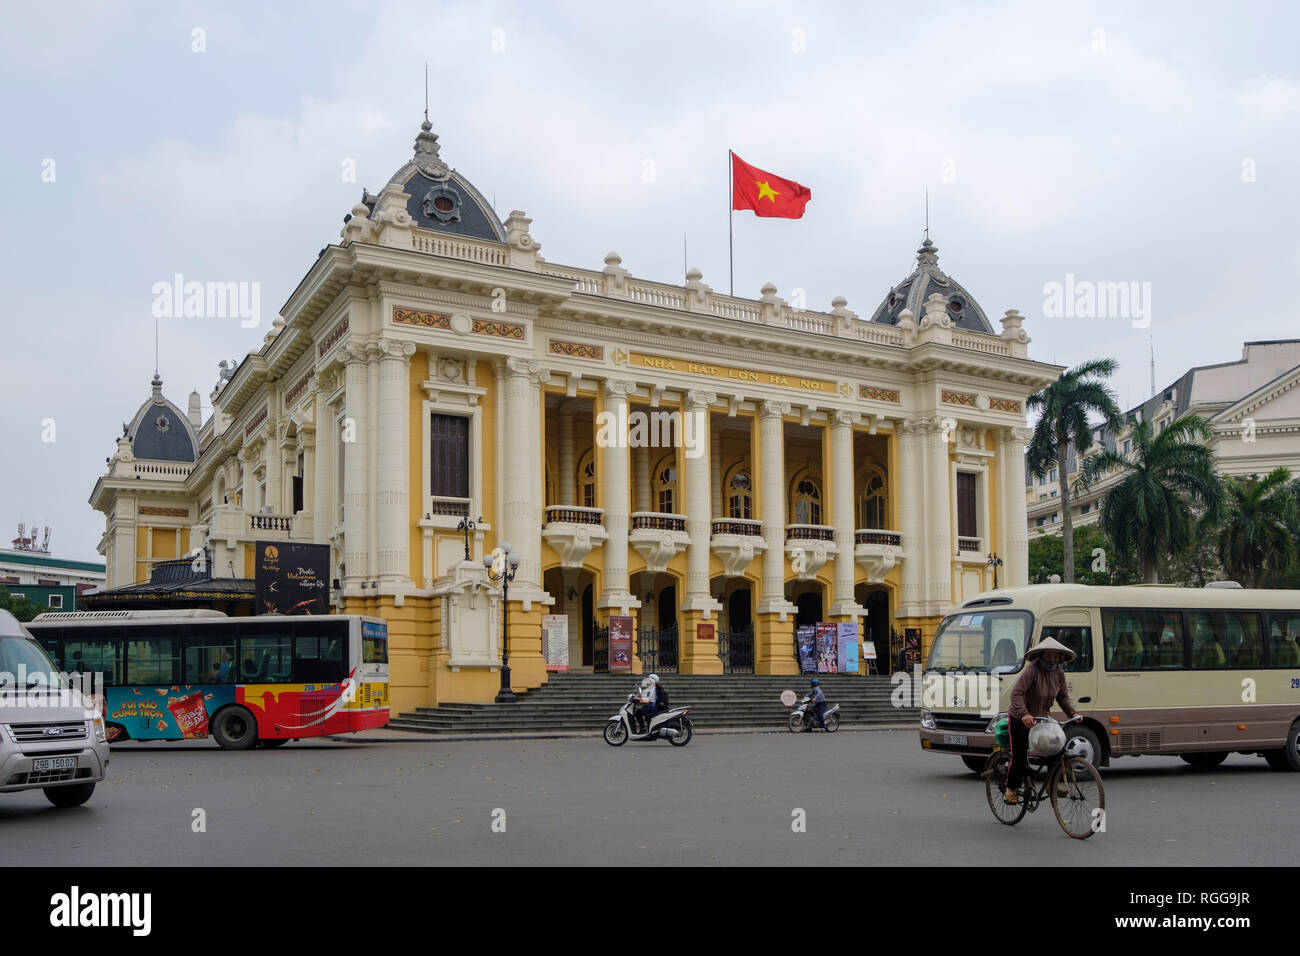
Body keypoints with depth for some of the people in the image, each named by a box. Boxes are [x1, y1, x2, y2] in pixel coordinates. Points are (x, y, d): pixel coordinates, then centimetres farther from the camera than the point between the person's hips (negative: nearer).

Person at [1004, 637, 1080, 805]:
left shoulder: (1059, 674, 0)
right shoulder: (1032, 670, -22)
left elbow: (1063, 697, 8)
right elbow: (1016, 693, -31)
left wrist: (1073, 713, -9)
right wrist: (1024, 714, -43)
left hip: (1041, 718, 6)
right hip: (1019, 720, -6)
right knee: (1019, 756, -6)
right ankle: (1011, 788, 14)